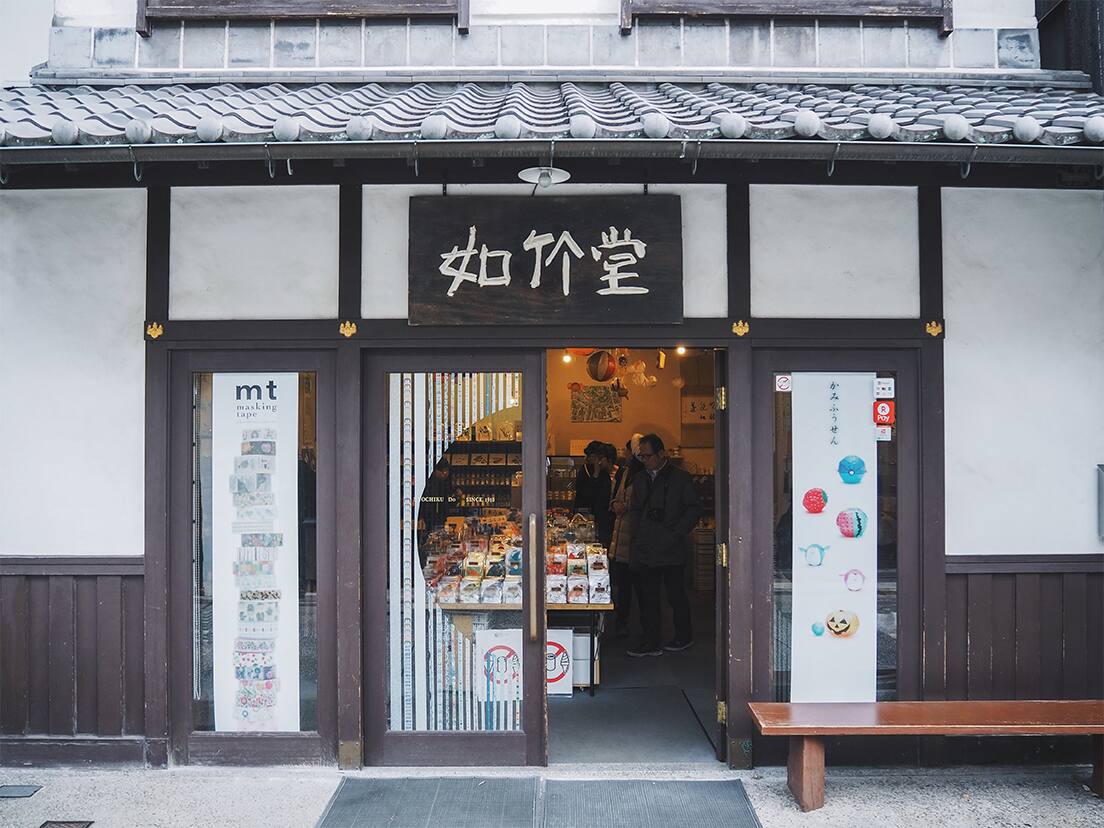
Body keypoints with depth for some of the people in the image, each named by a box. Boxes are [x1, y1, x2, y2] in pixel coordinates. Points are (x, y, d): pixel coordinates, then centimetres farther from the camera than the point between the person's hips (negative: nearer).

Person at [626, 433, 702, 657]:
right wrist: (638, 534, 7)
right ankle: (651, 642, 9)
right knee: (647, 596, 3)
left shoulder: (680, 478, -2)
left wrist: (676, 532, -11)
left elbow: (695, 508, -3)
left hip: (672, 549, -5)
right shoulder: (640, 479, 15)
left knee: (676, 595, 5)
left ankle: (684, 637, 21)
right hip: (646, 550, 5)